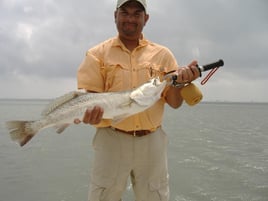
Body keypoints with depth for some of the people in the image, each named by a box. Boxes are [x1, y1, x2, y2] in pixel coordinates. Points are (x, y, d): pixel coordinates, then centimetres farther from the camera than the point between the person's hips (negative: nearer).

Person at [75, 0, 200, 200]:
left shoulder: (162, 54, 6)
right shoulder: (98, 54, 2)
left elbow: (175, 103, 4)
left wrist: (179, 81, -16)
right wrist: (89, 112, -26)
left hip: (152, 141, 2)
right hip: (111, 140, -1)